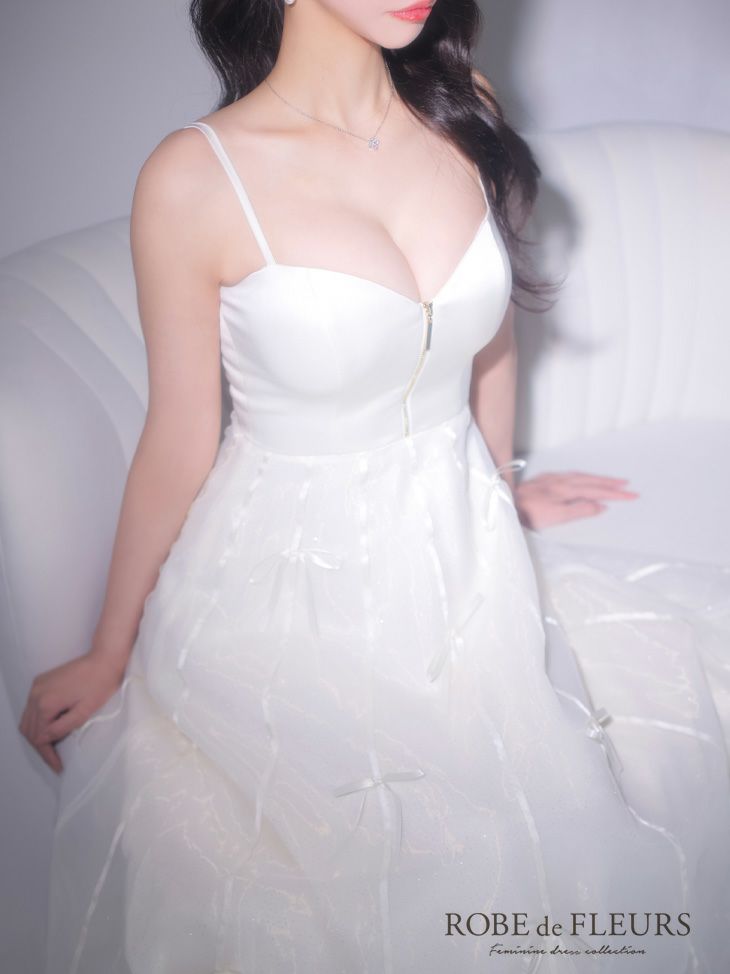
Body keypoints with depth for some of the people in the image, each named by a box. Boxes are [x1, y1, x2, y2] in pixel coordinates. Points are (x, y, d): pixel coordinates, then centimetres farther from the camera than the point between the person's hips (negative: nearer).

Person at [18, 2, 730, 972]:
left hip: (460, 561, 5)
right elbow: (179, 445, -7)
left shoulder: (466, 113, -3)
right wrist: (108, 657, 2)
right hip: (290, 586, -4)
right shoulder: (196, 179, -17)